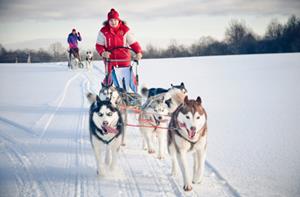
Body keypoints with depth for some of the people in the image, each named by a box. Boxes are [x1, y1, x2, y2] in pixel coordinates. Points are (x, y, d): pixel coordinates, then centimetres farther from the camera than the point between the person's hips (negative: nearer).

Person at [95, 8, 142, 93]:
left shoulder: (125, 29, -3)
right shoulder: (103, 31, -2)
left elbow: (133, 42, -2)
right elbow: (99, 45, 1)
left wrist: (138, 52, -18)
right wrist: (102, 52, -20)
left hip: (124, 60, 0)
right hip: (110, 61, 0)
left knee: (130, 79, 0)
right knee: (108, 80, 7)